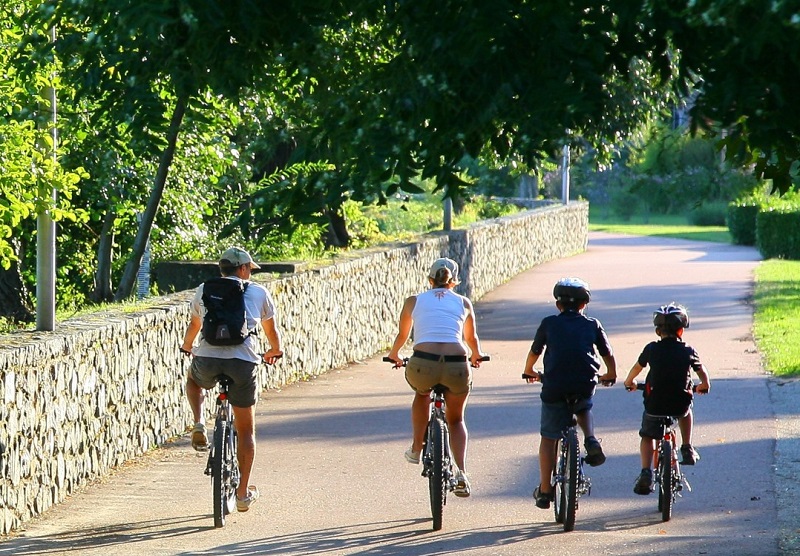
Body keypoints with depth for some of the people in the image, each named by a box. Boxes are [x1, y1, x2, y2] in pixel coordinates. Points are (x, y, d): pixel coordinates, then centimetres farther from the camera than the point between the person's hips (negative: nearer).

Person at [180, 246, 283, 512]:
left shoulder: (204, 291, 19)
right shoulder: (259, 292, 16)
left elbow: (194, 325, 35)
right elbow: (272, 331, 29)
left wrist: (187, 347, 57)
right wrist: (275, 351, 51)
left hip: (207, 358, 1)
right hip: (243, 360, -1)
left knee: (193, 380, 39)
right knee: (246, 431, 14)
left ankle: (199, 424, 13)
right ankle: (243, 493, 16)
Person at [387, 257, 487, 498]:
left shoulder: (414, 301, 18)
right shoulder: (463, 303, 20)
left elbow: (402, 336, 33)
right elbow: (471, 339, 36)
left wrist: (394, 355, 55)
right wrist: (476, 356, 58)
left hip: (422, 363, 0)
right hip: (457, 365, 1)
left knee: (422, 393, 37)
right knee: (456, 419, 24)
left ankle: (416, 448, 36)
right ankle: (461, 472, 5)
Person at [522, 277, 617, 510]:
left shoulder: (549, 324, 9)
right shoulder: (592, 325, 11)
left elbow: (534, 352, 18)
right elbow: (608, 355, 17)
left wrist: (529, 372, 39)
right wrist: (610, 375, 38)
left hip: (554, 388, -2)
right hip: (585, 385, 2)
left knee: (548, 438, 12)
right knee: (584, 408, 37)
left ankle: (545, 491, 12)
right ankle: (591, 440, 10)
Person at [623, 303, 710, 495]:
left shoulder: (651, 349, -1)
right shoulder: (688, 352, -2)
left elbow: (637, 367, 17)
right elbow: (702, 371, 15)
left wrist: (629, 382, 38)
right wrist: (704, 385, 38)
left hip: (654, 405, -1)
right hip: (680, 405, 1)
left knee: (647, 437, 20)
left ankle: (646, 472, 1)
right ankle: (687, 449, 31)